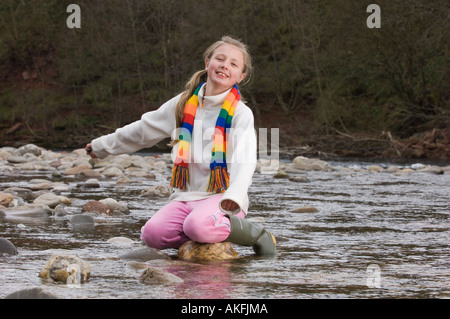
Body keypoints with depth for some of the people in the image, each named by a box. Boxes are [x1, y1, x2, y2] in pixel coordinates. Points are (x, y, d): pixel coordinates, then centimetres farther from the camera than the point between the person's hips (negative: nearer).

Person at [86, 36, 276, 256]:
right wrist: (102, 146, 32)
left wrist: (233, 197, -33)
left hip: (221, 197, -5)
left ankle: (254, 235, -10)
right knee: (153, 233, -23)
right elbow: (143, 130, 25)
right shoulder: (183, 104, 13)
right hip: (186, 196, 5)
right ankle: (210, 237, 2)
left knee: (198, 226, -36)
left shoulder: (240, 113, -1)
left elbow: (244, 162, -14)